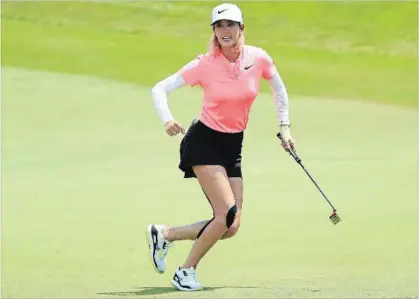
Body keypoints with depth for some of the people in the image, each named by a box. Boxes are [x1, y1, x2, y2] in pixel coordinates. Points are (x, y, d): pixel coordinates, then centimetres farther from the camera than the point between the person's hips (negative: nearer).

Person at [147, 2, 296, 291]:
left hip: (233, 146, 5)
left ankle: (164, 234, 16)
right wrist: (167, 120, -27)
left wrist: (285, 126, 12)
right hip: (204, 141, -5)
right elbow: (160, 89, -10)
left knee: (230, 227, -2)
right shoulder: (205, 65, -14)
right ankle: (186, 272, -3)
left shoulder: (258, 58, -5)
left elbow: (279, 88, 15)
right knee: (228, 213, -20)